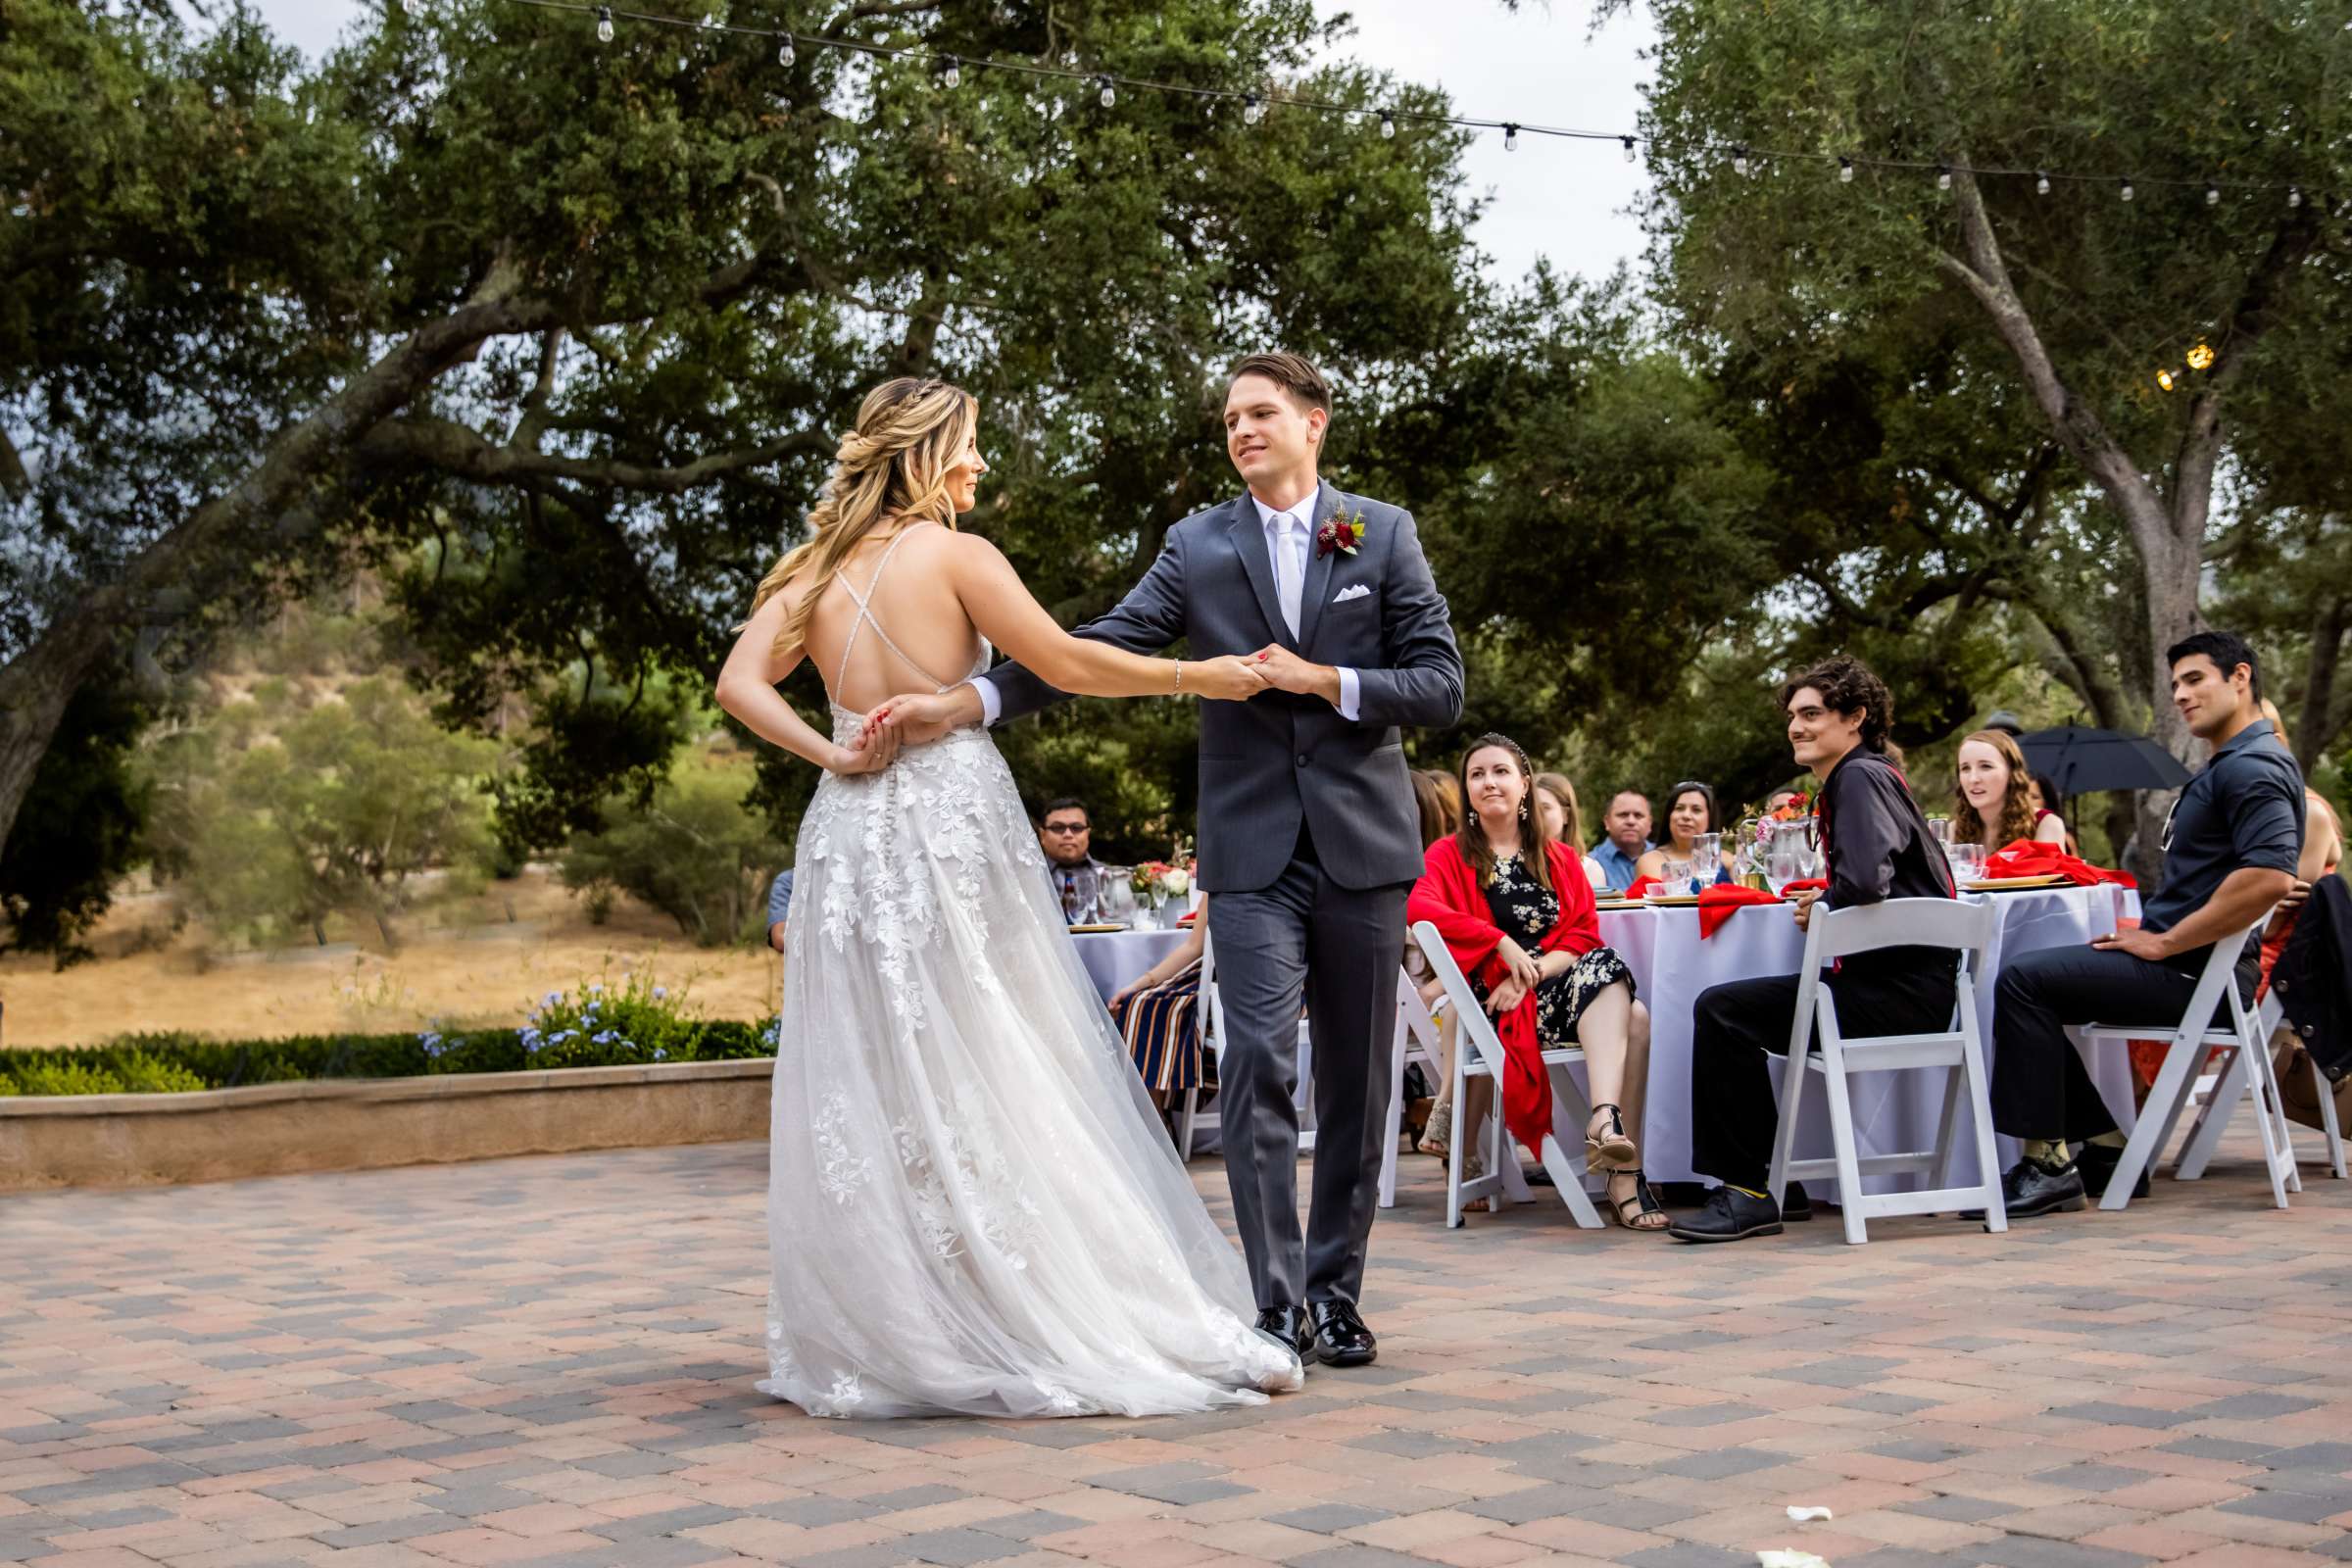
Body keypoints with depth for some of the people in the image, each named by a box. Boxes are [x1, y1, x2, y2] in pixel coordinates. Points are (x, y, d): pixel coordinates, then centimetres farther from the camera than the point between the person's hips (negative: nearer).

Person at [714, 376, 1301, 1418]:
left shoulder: (817, 571, 10)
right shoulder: (955, 555, -5)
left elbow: (740, 685, 1)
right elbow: (1065, 663, -7)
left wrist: (828, 753, -2)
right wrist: (1200, 676, 1)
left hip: (853, 828, 5)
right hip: (952, 819, -5)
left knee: (871, 1085, 8)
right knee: (997, 1075, -1)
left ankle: (874, 1333, 12)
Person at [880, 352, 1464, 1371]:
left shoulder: (1385, 534, 6)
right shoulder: (1199, 547, 6)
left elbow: (1440, 688, 2)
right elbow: (1095, 652, -2)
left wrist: (1323, 680, -11)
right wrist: (964, 702, -14)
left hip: (1363, 845, 1)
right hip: (1253, 848, -1)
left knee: (1356, 1078, 6)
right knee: (1258, 1067, -11)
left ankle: (1336, 1290, 16)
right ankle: (1277, 1302, -7)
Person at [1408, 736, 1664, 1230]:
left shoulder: (1561, 859, 21)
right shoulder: (1449, 855, 10)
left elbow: (1584, 937, 8)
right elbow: (1414, 905, -12)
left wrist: (1533, 972, -13)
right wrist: (1502, 943, -19)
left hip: (1554, 986, 4)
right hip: (1491, 1000, -4)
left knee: (1634, 1017, -28)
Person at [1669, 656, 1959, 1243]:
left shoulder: (1861, 777, -12)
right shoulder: (1866, 776, 20)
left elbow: (1865, 880, -27)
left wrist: (1819, 912, -7)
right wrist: (1820, 903, 7)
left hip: (1903, 990, -11)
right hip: (1905, 981, 11)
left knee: (1721, 1011, -15)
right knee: (1730, 1011, 22)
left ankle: (1747, 1193, -10)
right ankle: (1774, 1183, 23)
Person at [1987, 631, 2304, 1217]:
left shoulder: (2253, 767, -15)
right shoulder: (2232, 765, 19)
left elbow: (2269, 877, -29)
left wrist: (2164, 943, -22)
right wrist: (2151, 929, 11)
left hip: (2193, 972, -11)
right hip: (2185, 967, 11)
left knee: (2023, 981, -18)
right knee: (2032, 983, 14)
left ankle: (2048, 1164, -15)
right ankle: (2103, 1147, 13)